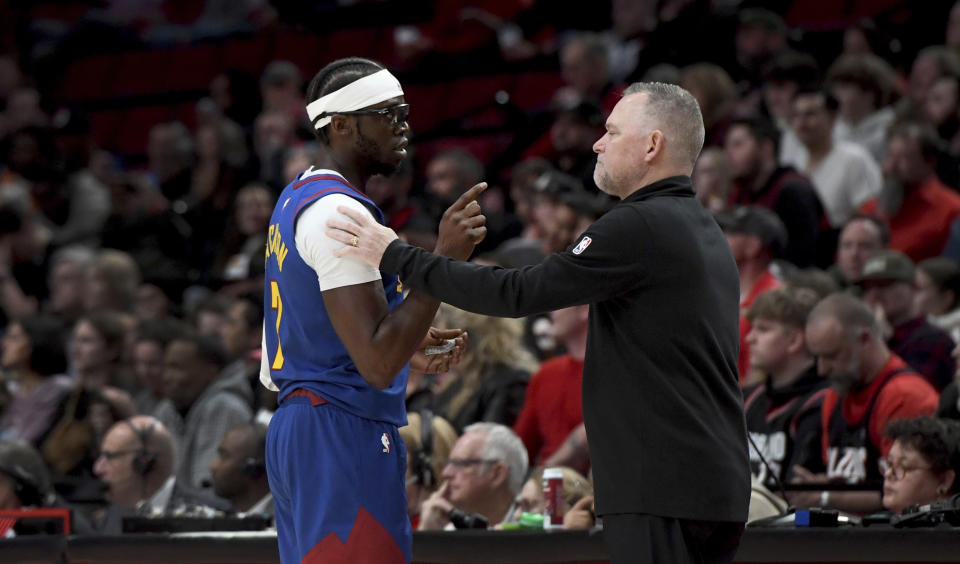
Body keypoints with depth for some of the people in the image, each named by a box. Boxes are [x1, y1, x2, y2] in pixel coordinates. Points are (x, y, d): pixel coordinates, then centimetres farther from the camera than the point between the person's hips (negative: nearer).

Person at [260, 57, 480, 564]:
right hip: (344, 431, -11)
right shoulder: (338, 211, -16)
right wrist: (445, 258, -25)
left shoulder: (296, 199, 17)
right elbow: (377, 364, -23)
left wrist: (406, 346, 23)